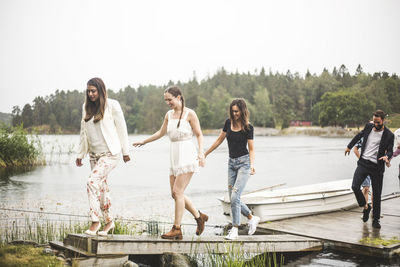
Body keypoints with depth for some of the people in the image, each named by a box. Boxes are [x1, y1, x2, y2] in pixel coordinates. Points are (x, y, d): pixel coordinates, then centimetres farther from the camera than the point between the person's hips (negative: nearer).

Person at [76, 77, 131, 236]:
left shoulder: (112, 105, -7)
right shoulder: (86, 107, 10)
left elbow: (121, 128, -2)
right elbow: (84, 132, 16)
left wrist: (125, 151, 0)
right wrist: (80, 154, 16)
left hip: (110, 153, -6)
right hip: (94, 154, 6)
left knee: (92, 181, -21)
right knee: (101, 187, 9)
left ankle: (95, 222, -16)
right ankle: (109, 221, 23)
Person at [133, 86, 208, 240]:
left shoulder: (190, 114, -5)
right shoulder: (169, 115, 13)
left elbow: (199, 135, -4)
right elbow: (161, 133, 26)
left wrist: (201, 152, -18)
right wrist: (144, 142, 35)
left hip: (187, 156, -7)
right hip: (175, 157, 7)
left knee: (178, 191, -11)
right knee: (175, 193, 4)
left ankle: (177, 230, -5)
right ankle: (199, 216, 21)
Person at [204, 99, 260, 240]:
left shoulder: (248, 127, -8)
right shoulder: (228, 122, 5)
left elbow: (251, 149, -4)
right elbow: (219, 140, 15)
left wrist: (252, 165, -20)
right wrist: (205, 154, 19)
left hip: (244, 162, -6)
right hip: (231, 163, 6)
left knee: (235, 196, -14)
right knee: (233, 198, 4)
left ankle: (234, 230, -4)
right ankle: (252, 218, 25)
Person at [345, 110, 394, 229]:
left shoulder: (389, 135, -6)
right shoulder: (368, 126, 5)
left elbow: (390, 151, -2)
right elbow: (359, 135, 23)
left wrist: (387, 157, -25)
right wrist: (349, 146, 32)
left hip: (377, 167, -2)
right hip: (363, 163, 3)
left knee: (377, 194, 2)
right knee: (355, 187, -13)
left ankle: (376, 220, 19)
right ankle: (365, 207, 14)